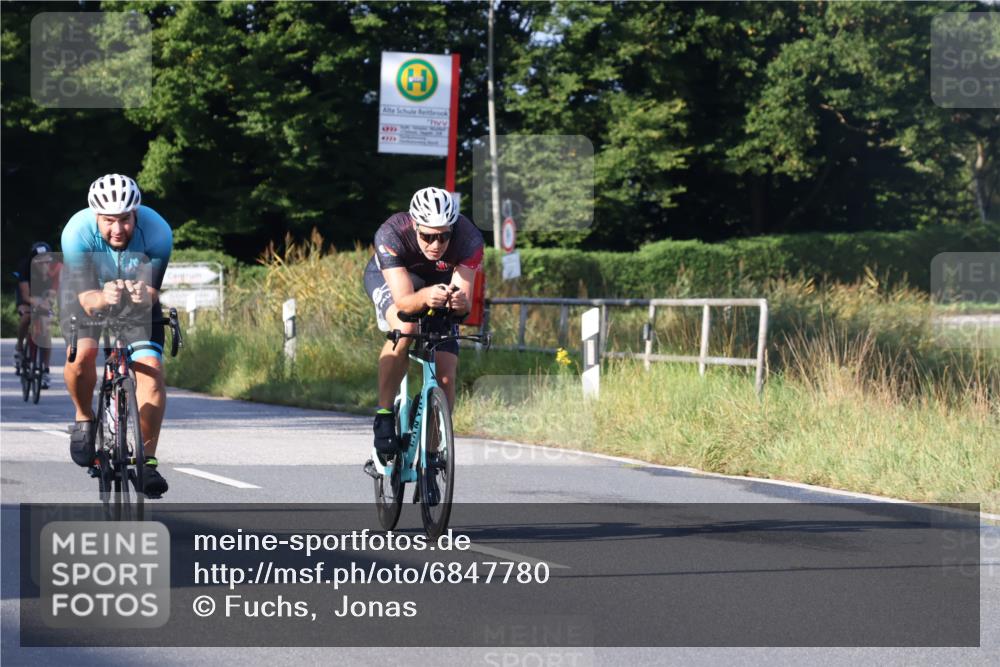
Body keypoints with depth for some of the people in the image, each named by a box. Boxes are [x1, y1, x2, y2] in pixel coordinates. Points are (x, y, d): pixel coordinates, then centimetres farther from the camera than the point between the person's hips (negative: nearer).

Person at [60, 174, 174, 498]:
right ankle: (84, 419, -1)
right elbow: (85, 296, -34)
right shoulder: (77, 232, -33)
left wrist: (143, 295, -52)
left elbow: (153, 290, -28)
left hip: (138, 305, 1)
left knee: (151, 368, -18)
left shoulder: (157, 233, -31)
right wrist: (103, 298, -57)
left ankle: (147, 458, -8)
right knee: (81, 353, -29)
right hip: (89, 300, -1)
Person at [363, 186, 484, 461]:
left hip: (440, 282, 2)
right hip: (388, 277, -2)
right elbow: (403, 300, -44)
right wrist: (425, 297, -65)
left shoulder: (469, 238, -34)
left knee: (446, 376, -10)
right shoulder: (391, 234, -39)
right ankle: (384, 415, -22)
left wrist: (459, 301, -61)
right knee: (405, 328, -36)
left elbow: (465, 300, -38)